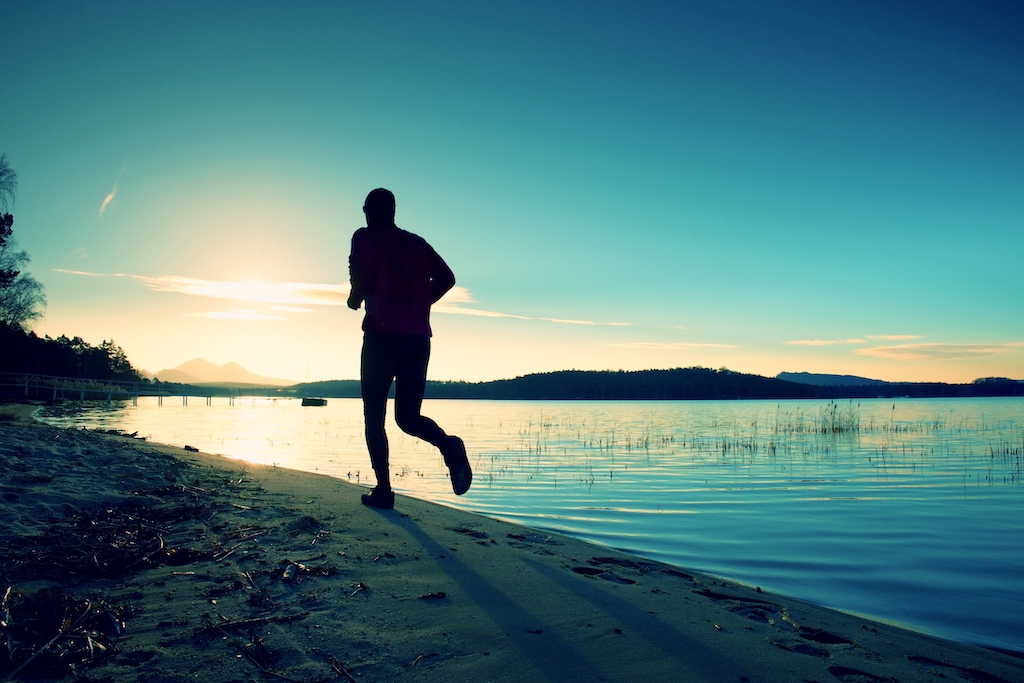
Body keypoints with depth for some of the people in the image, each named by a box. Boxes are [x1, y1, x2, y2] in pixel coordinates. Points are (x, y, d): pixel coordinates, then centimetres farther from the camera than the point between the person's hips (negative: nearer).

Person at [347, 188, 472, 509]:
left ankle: (383, 489, 1)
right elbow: (445, 277, 11)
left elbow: (360, 267, -16)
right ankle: (448, 444, -19)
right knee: (408, 416, 10)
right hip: (419, 336, 4)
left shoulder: (365, 237, 6)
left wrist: (356, 297, 2)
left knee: (374, 416, 7)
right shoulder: (416, 242, 19)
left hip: (382, 334, -4)